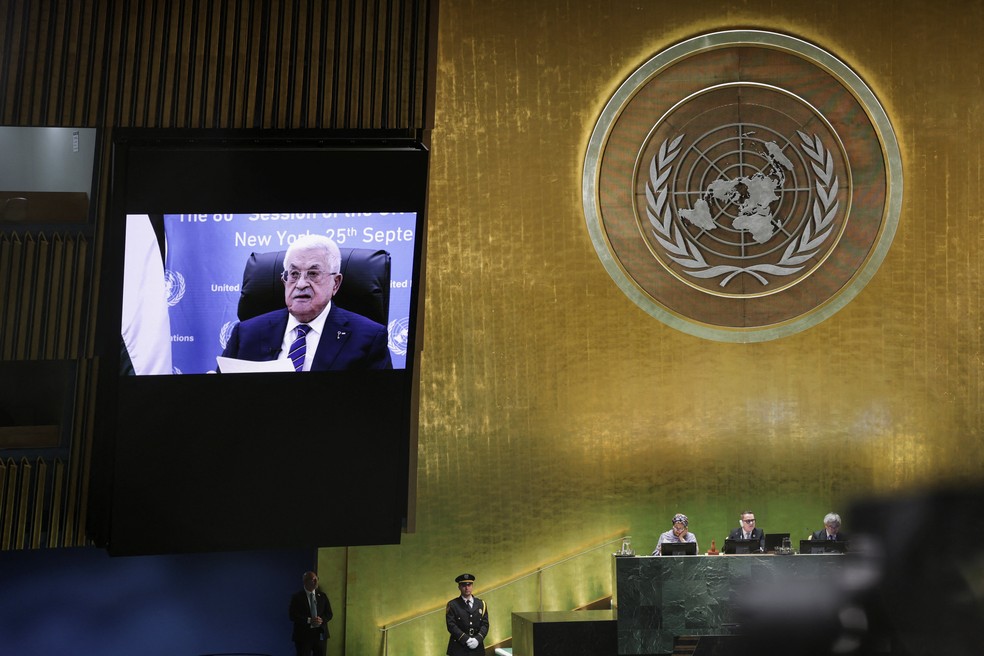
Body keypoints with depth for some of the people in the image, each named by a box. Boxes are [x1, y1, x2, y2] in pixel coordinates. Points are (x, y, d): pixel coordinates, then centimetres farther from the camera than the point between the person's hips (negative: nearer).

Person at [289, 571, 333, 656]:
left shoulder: (322, 596, 12)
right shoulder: (297, 597, -1)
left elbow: (329, 614, 11)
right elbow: (293, 616, -8)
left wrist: (322, 620, -12)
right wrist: (309, 620, -20)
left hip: (320, 634, 4)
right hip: (303, 635, -4)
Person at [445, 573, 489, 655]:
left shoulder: (481, 604, 12)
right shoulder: (452, 605, 1)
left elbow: (485, 624, 6)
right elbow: (451, 625, -7)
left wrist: (477, 639, -12)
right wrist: (466, 640, -16)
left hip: (477, 648, 3)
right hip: (458, 648, -3)